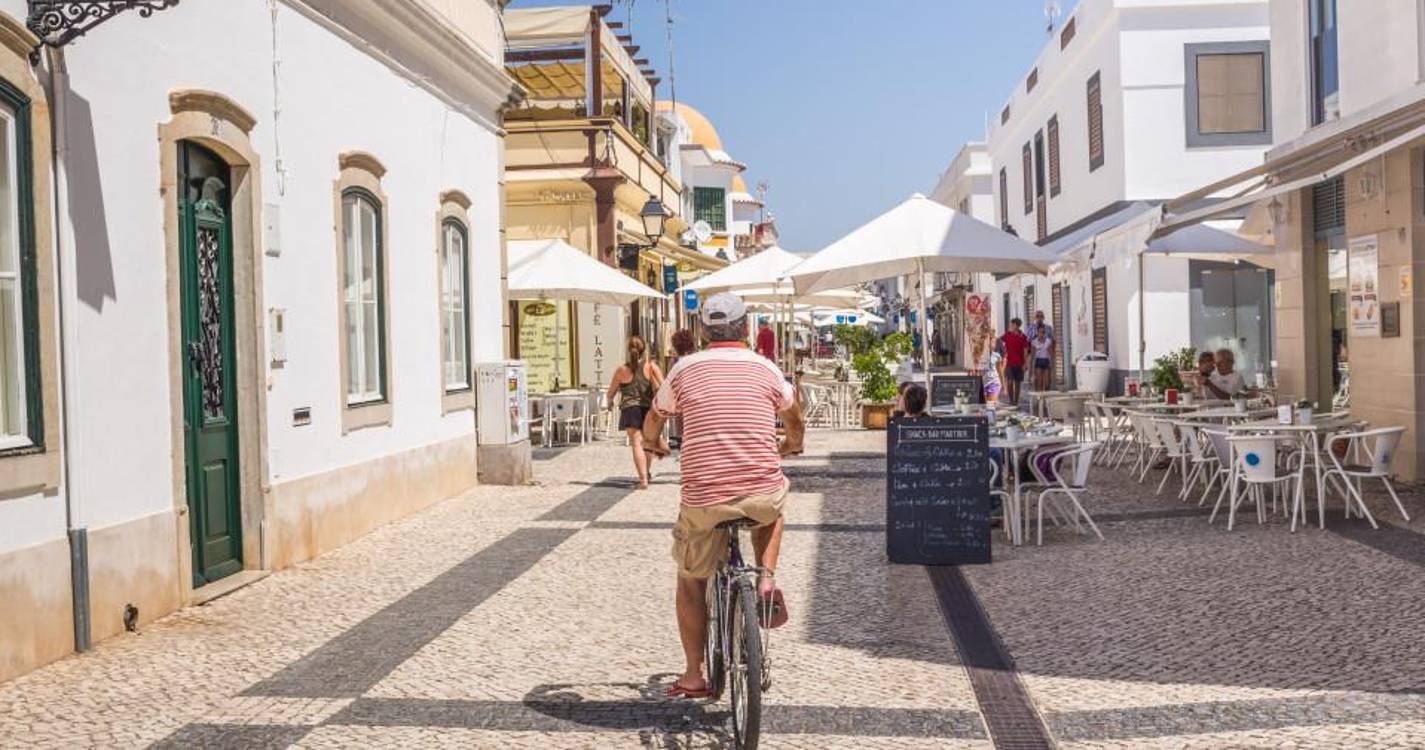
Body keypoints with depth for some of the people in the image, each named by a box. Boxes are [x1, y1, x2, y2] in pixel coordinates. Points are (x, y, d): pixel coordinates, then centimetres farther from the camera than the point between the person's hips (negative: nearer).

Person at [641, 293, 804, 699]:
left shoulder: (685, 369, 4)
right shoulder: (766, 369, 6)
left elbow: (653, 421, 19)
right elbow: (795, 423, 23)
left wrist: (654, 445, 42)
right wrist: (789, 447, 45)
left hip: (704, 499, 0)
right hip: (763, 494, 1)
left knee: (690, 580, 21)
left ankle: (693, 676, 21)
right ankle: (767, 581, 16)